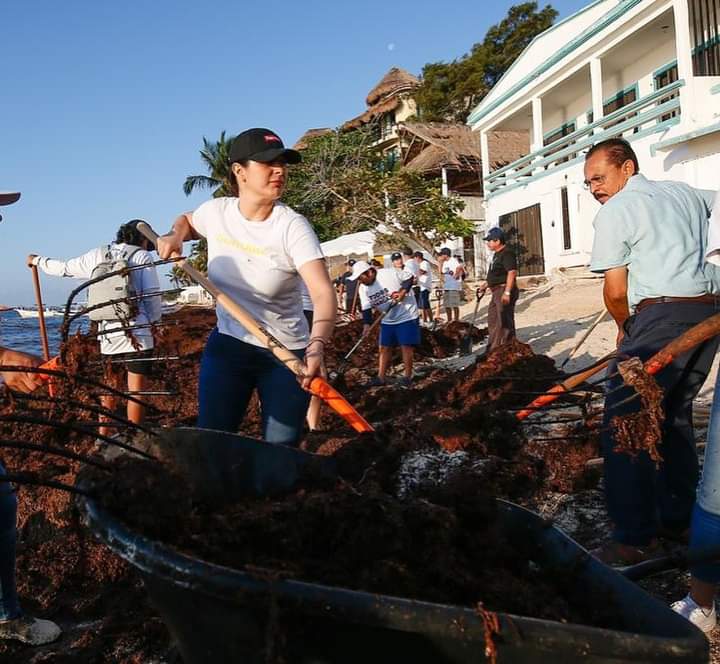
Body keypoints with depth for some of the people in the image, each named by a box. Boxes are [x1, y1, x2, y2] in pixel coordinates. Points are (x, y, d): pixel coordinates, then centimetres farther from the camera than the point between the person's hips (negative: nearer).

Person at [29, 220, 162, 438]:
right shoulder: (142, 256, 0)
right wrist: (154, 321, 13)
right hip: (137, 333, -5)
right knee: (136, 390, 2)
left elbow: (64, 268, 20)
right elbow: (153, 296, -5)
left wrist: (38, 260, 38)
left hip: (108, 334, 5)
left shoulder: (97, 255, 11)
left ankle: (104, 436, 25)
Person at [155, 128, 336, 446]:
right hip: (226, 346, 3)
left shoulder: (292, 226, -17)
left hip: (286, 354, -3)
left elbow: (323, 293, -29)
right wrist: (175, 236, -1)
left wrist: (316, 347, -46)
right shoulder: (217, 211, -4)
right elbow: (186, 220, 22)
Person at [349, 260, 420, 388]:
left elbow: (409, 278, -11)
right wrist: (367, 325, -11)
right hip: (388, 320, 6)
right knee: (384, 347, 5)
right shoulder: (363, 288, -2)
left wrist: (402, 292, -23)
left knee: (406, 346, -6)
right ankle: (381, 377, 10)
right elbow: (366, 309, 0)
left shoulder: (390, 273, -21)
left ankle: (407, 376, 5)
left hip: (407, 316, -6)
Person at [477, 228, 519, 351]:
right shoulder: (497, 254, 17)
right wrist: (486, 284, 20)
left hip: (504, 291, -11)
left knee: (505, 322, -8)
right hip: (496, 292, 11)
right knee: (493, 321, 17)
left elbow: (512, 273, -23)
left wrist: (507, 292, -28)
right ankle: (493, 349, 27)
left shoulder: (507, 254, -15)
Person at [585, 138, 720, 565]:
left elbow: (616, 292, -3)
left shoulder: (614, 211, -2)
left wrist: (626, 329, 14)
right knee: (675, 414, 18)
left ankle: (637, 537, -5)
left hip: (663, 315, -9)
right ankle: (679, 518, 26)